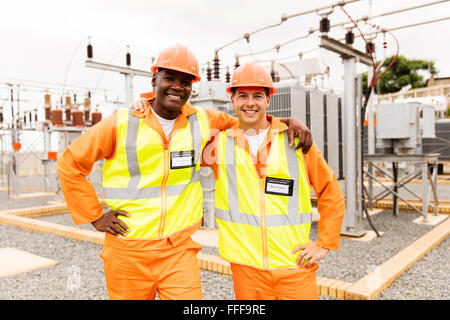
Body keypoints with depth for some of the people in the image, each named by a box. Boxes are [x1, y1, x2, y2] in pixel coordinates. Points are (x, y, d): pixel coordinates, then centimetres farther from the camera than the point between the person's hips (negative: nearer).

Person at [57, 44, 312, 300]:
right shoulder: (122, 123, -4)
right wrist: (95, 216, -1)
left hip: (180, 249, 1)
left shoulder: (202, 121, 2)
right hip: (128, 251, 0)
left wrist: (289, 121, -1)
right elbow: (70, 164, 3)